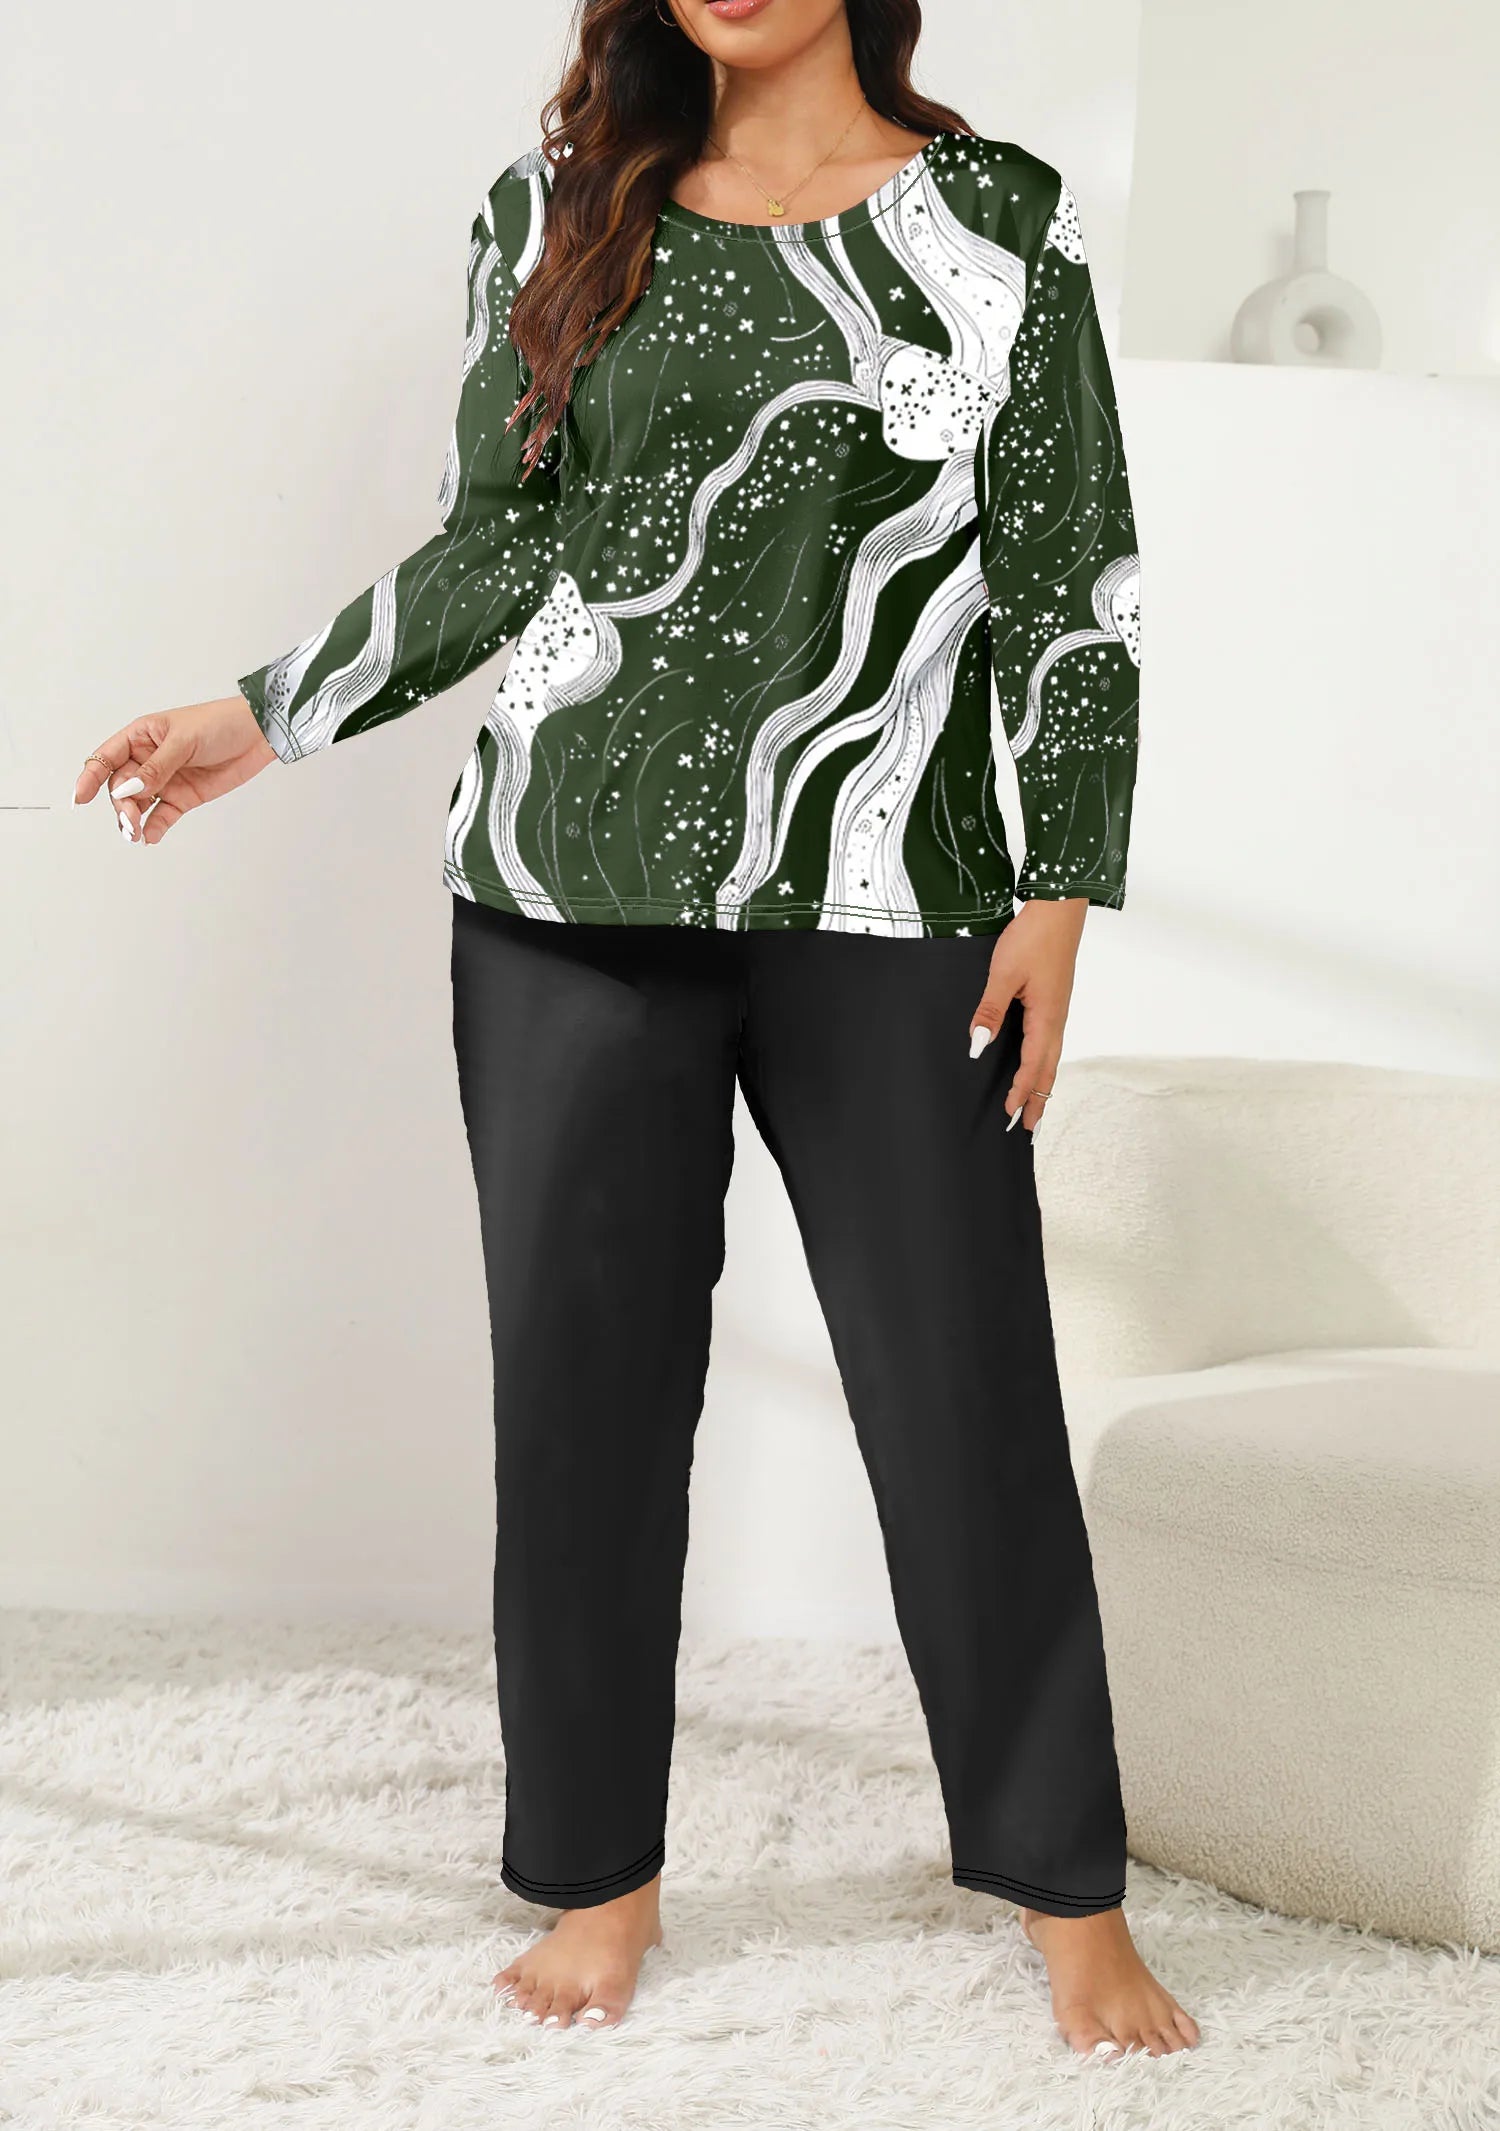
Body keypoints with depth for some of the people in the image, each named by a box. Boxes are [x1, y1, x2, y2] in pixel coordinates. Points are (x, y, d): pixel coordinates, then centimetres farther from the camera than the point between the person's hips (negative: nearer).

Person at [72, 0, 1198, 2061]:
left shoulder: (998, 222, 5)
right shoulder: (554, 210, 11)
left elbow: (1072, 579, 3)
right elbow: (496, 540, 16)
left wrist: (1060, 889, -2)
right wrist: (266, 718, 15)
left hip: (880, 905, -2)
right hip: (575, 891, 2)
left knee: (965, 1388, 0)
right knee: (583, 1372, 5)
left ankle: (1072, 1894, 15)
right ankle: (604, 1874, 21)